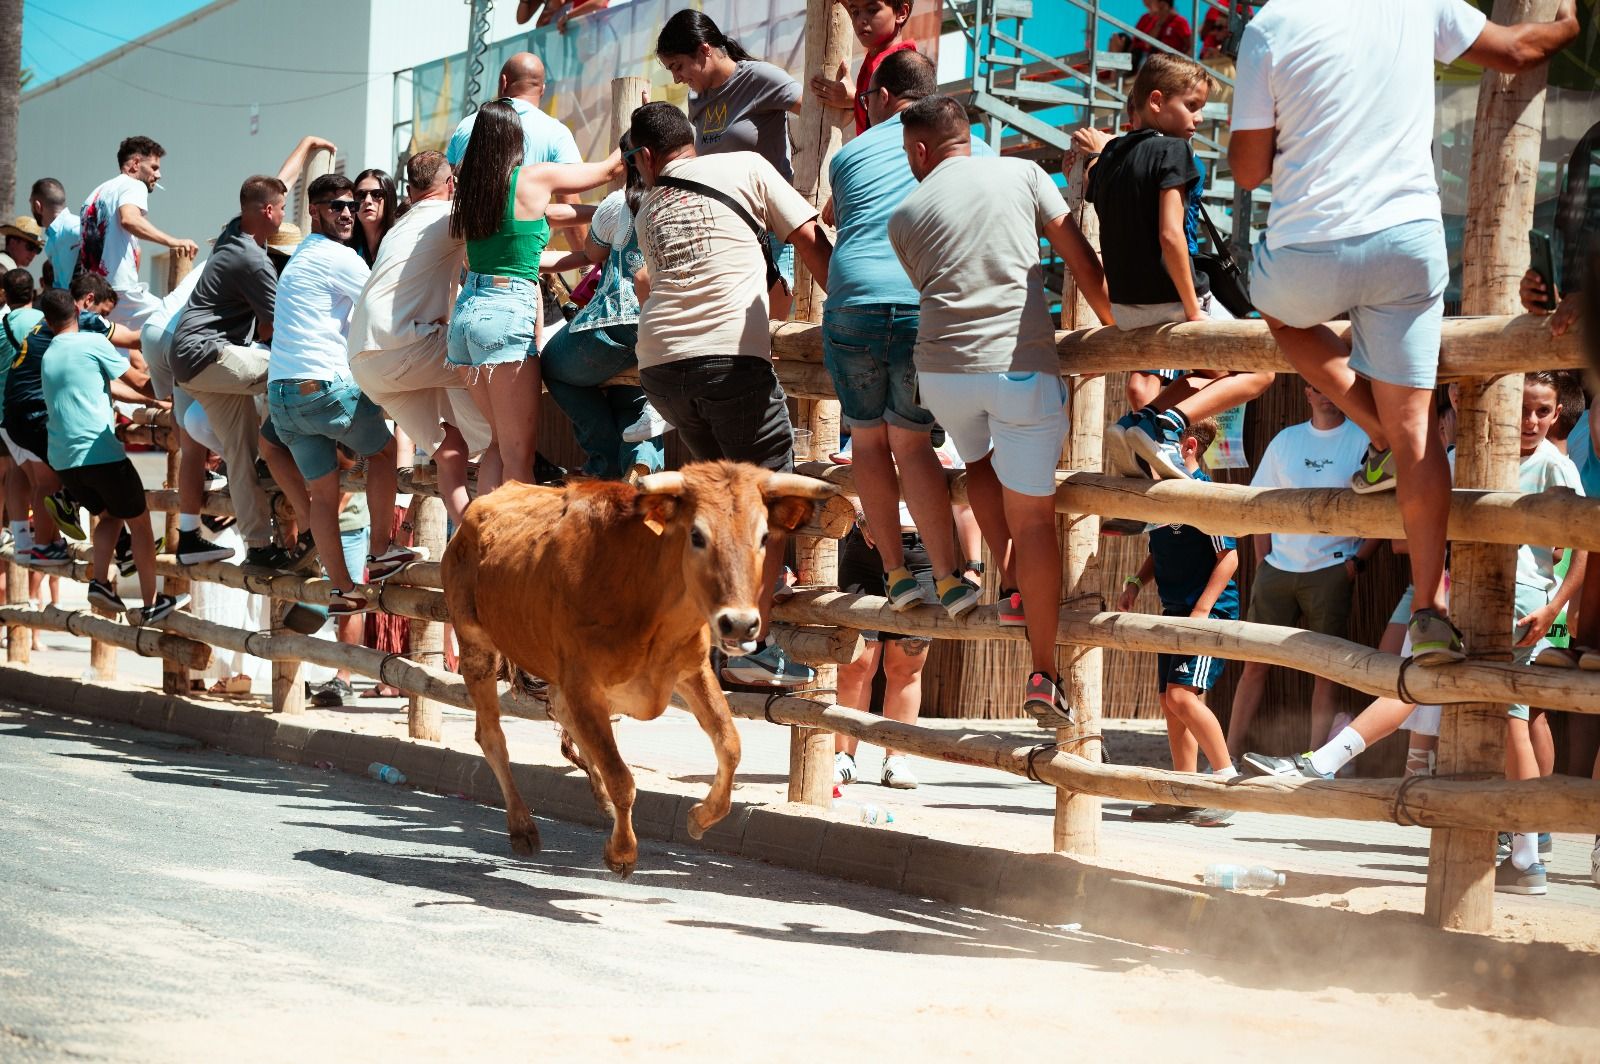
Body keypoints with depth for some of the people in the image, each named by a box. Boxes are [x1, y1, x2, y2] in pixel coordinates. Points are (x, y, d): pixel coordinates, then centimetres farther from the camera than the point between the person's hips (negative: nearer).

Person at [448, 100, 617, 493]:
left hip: (466, 312, 7)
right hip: (507, 314, -7)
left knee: (501, 442, 17)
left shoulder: (472, 185, 12)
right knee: (519, 453, -7)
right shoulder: (534, 178, -4)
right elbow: (609, 168, 9)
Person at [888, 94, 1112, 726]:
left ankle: (1012, 586, 18)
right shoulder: (1022, 175, 9)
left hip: (941, 369, 2)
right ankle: (1043, 677, 6)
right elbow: (1080, 258, 8)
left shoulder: (904, 216, 11)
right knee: (1032, 514, 5)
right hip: (1022, 365, -1)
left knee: (979, 461, 33)